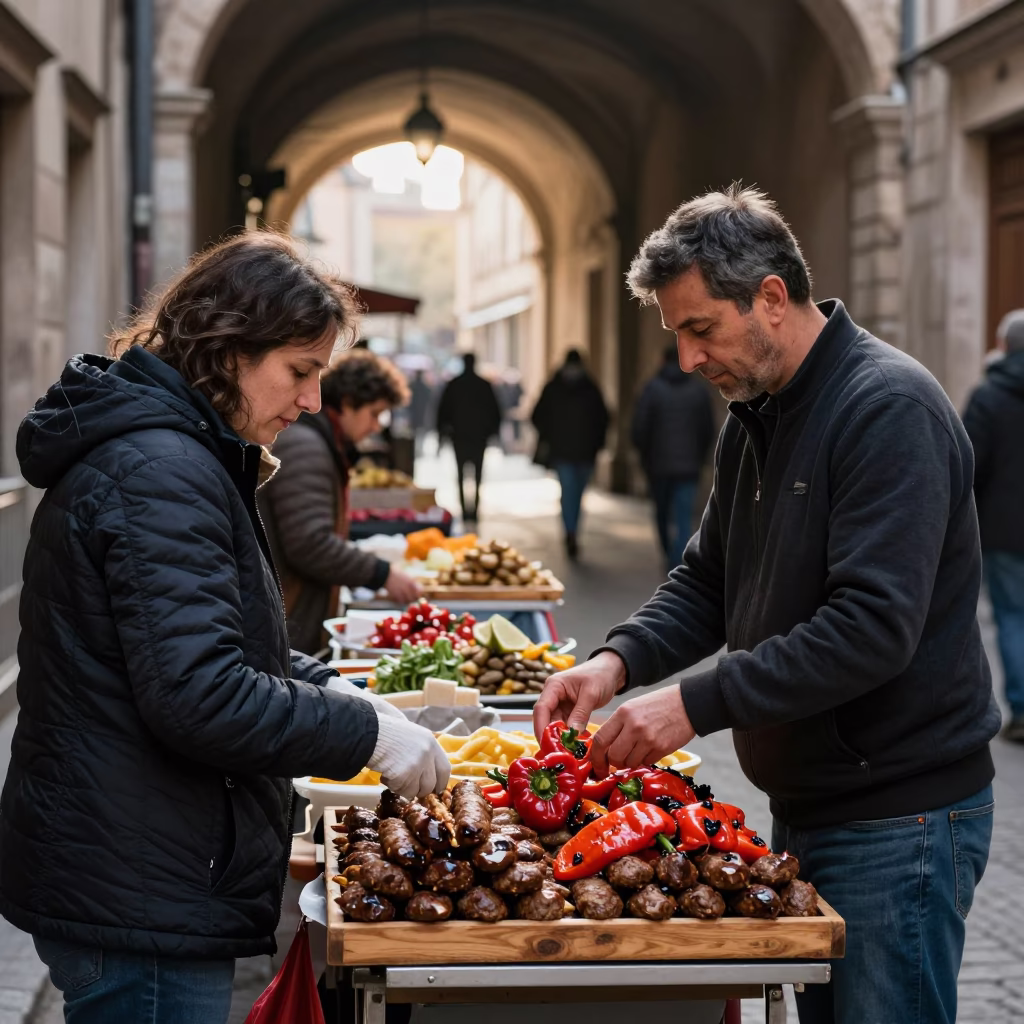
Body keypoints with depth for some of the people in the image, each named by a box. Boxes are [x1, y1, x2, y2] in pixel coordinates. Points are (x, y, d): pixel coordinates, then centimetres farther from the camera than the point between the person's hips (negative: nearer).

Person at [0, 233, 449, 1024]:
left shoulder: (174, 455, 14)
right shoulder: (160, 472, -20)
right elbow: (199, 696, -26)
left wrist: (334, 693, 10)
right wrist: (366, 733, -17)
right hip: (140, 896, -11)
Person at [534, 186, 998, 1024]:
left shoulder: (889, 410, -19)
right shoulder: (757, 414, 11)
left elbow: (872, 628, -27)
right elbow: (707, 581, 15)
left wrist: (698, 704, -27)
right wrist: (621, 660, -5)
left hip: (898, 819, -9)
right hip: (804, 803, 9)